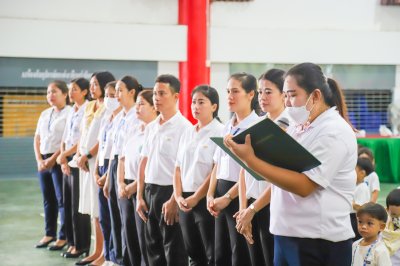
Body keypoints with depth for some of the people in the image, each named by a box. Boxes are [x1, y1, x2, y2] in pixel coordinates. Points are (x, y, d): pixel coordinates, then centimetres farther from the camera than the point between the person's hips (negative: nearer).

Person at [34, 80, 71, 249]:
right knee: (48, 199, 12)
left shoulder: (70, 113, -7)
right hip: (43, 161, 7)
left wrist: (53, 159, -14)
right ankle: (49, 233, 21)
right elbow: (37, 139, 16)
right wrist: (39, 160, 3)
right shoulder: (44, 114, 16)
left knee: (62, 199, -4)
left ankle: (64, 236, 3)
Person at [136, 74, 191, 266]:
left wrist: (174, 200, -17)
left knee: (174, 250, -1)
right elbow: (144, 162, 15)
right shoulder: (151, 127, 12)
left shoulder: (184, 127, -10)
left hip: (170, 192, -7)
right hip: (150, 191, 7)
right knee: (153, 246, 13)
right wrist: (140, 196, 10)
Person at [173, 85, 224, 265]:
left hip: (205, 199, -6)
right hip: (185, 201, 6)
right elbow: (178, 167, 12)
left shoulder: (220, 132, -7)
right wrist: (178, 196, -1)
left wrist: (196, 197, -13)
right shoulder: (187, 132, 13)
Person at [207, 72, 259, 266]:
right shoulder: (227, 126, 13)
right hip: (221, 195, 8)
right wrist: (210, 195, 1)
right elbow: (218, 164, 14)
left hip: (240, 196, -8)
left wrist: (227, 197, -15)